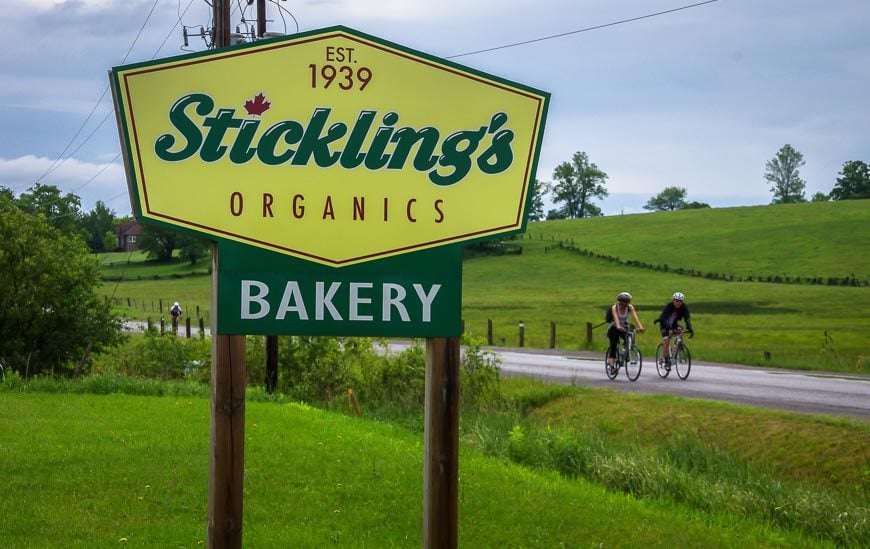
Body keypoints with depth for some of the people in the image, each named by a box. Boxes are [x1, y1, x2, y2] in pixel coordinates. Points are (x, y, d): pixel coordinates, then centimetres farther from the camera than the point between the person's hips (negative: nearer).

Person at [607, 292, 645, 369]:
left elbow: (635, 317, -29)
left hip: (624, 327, 2)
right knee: (613, 345, -14)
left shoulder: (630, 307, -16)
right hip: (614, 328, -2)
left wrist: (640, 326, -46)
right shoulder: (614, 307, -22)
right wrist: (618, 326, -57)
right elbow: (616, 317, -38)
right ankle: (611, 364, -13)